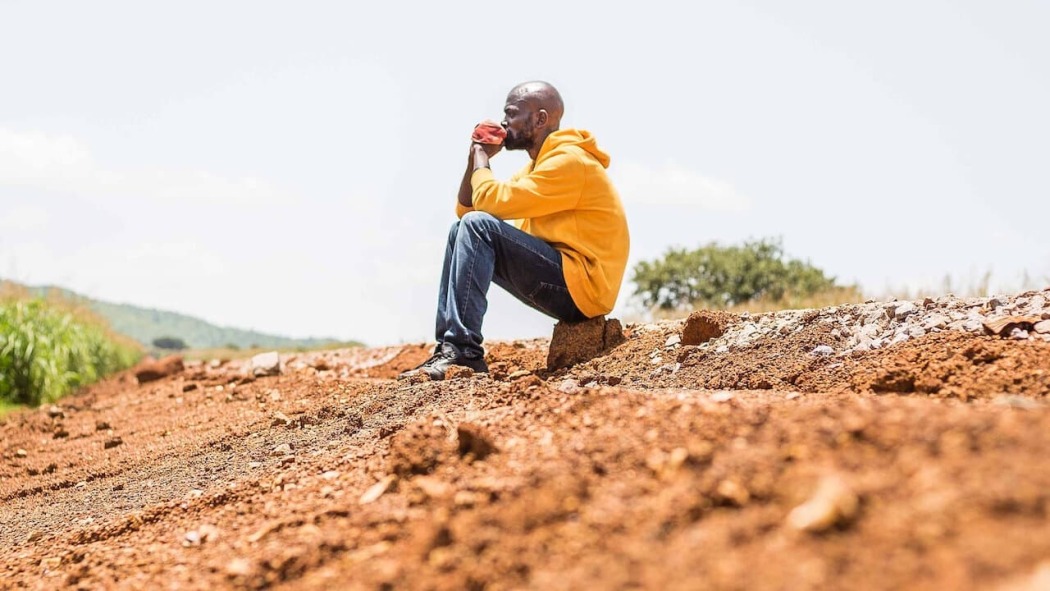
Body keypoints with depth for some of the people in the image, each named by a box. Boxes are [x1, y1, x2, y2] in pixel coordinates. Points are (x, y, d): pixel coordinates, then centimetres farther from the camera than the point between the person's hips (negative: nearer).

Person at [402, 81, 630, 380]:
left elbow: (493, 202, -22)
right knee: (462, 230, 9)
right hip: (561, 287, 10)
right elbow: (466, 209, 18)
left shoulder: (569, 160, -13)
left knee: (478, 226, -20)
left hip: (582, 287, -10)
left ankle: (464, 350, -24)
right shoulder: (537, 165, 18)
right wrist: (477, 156, 5)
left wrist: (481, 156, -3)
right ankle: (448, 346, -1)